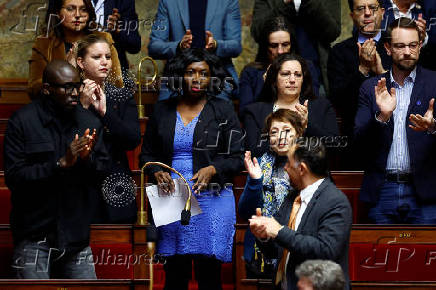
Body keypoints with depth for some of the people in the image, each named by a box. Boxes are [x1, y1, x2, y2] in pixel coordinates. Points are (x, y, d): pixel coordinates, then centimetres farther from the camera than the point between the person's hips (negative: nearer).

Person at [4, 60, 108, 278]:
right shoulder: (22, 121, -6)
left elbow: (105, 171, 8)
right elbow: (14, 177, -13)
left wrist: (88, 158, -14)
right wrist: (61, 164, -21)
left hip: (76, 236, 4)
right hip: (35, 236, -4)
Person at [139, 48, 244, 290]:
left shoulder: (223, 111, 5)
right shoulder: (162, 111, 11)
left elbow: (237, 158, 2)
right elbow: (147, 154, 16)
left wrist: (212, 170, -15)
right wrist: (157, 173, -5)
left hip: (210, 199, -2)